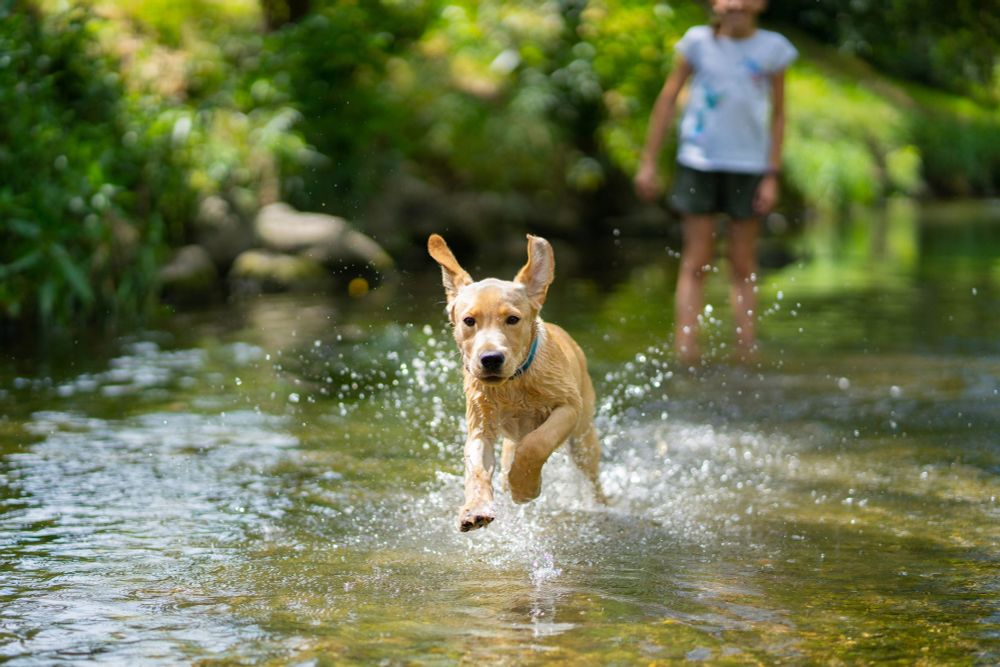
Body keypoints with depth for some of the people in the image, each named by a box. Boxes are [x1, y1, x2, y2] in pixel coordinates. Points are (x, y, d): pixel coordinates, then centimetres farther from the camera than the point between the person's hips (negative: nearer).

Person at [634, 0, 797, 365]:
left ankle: (747, 356, 9)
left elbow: (778, 113, 4)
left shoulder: (772, 48, -1)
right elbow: (667, 99, 2)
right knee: (696, 262, 0)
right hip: (698, 161, -1)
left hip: (748, 166, 1)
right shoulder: (698, 41, -3)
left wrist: (772, 176, -1)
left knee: (743, 265, 6)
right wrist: (648, 161, 0)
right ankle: (686, 354, -2)